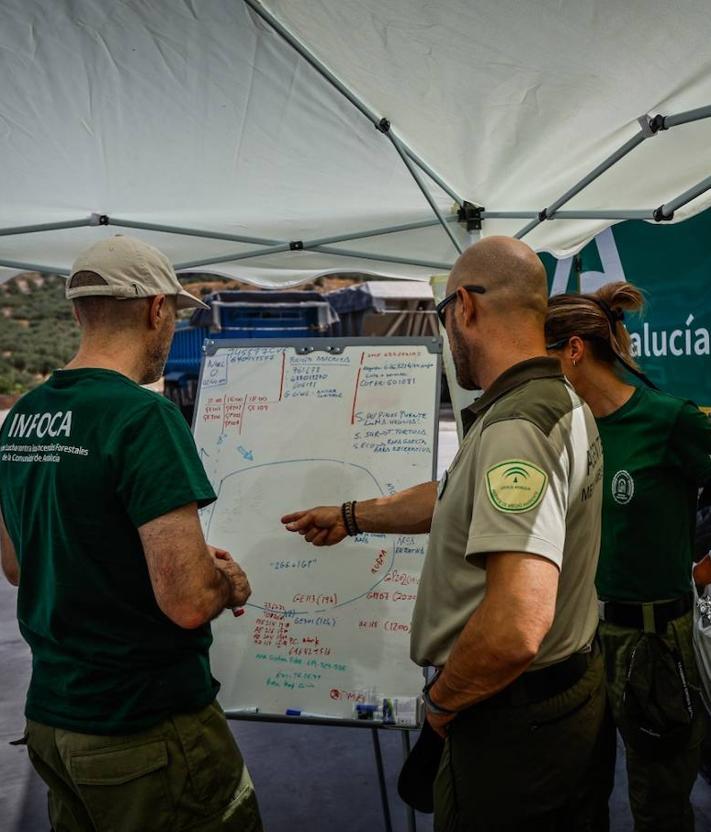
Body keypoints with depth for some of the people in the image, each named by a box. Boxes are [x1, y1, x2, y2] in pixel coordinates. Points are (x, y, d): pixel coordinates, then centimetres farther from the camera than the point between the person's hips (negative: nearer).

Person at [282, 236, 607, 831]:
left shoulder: (516, 428, -28)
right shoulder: (564, 404, 5)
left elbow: (517, 627, -38)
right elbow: (457, 499, 18)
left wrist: (441, 701, -19)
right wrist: (351, 517, 26)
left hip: (513, 715, -9)